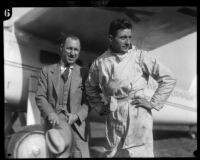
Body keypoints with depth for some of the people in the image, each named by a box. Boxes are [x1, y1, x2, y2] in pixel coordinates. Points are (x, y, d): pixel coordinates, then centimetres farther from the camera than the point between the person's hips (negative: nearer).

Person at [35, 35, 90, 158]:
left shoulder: (84, 73, 9)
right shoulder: (47, 71, 11)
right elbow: (40, 97, 4)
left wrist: (77, 115, -12)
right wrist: (50, 113, -14)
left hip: (76, 124, 0)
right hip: (53, 124, 1)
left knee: (81, 154, -13)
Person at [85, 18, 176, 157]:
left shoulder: (141, 56, -6)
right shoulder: (100, 62, 5)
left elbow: (168, 79, -3)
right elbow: (91, 88, 23)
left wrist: (154, 103, -5)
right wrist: (99, 107, 13)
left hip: (138, 114, -4)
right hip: (113, 117, 4)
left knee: (140, 153, -4)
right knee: (115, 153, 13)